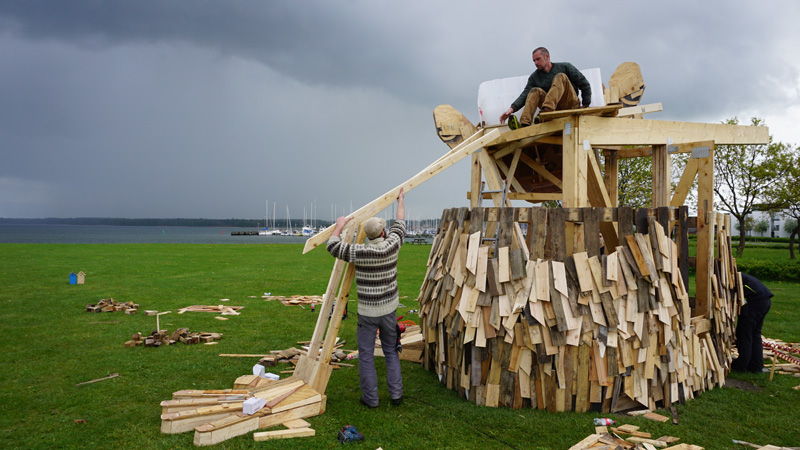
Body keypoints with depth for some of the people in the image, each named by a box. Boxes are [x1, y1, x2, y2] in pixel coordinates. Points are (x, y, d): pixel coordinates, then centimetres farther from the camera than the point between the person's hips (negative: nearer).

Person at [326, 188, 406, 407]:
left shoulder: (360, 252, -18)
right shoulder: (392, 245, -9)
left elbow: (333, 245, -7)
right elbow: (400, 223, 10)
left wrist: (340, 225, 8)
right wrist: (400, 200, 25)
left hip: (367, 312, -3)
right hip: (389, 309, 4)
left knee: (366, 355, 7)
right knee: (391, 352, 17)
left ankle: (370, 397, 13)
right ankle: (396, 394, 19)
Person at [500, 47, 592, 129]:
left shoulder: (565, 67, 9)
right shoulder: (534, 77, 14)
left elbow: (585, 85, 8)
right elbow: (525, 94, -1)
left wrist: (585, 106, -1)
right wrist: (512, 108, -19)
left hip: (571, 105, -2)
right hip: (554, 108, 2)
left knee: (560, 77, -21)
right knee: (535, 91, -18)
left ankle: (546, 112, -45)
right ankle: (524, 124, -41)